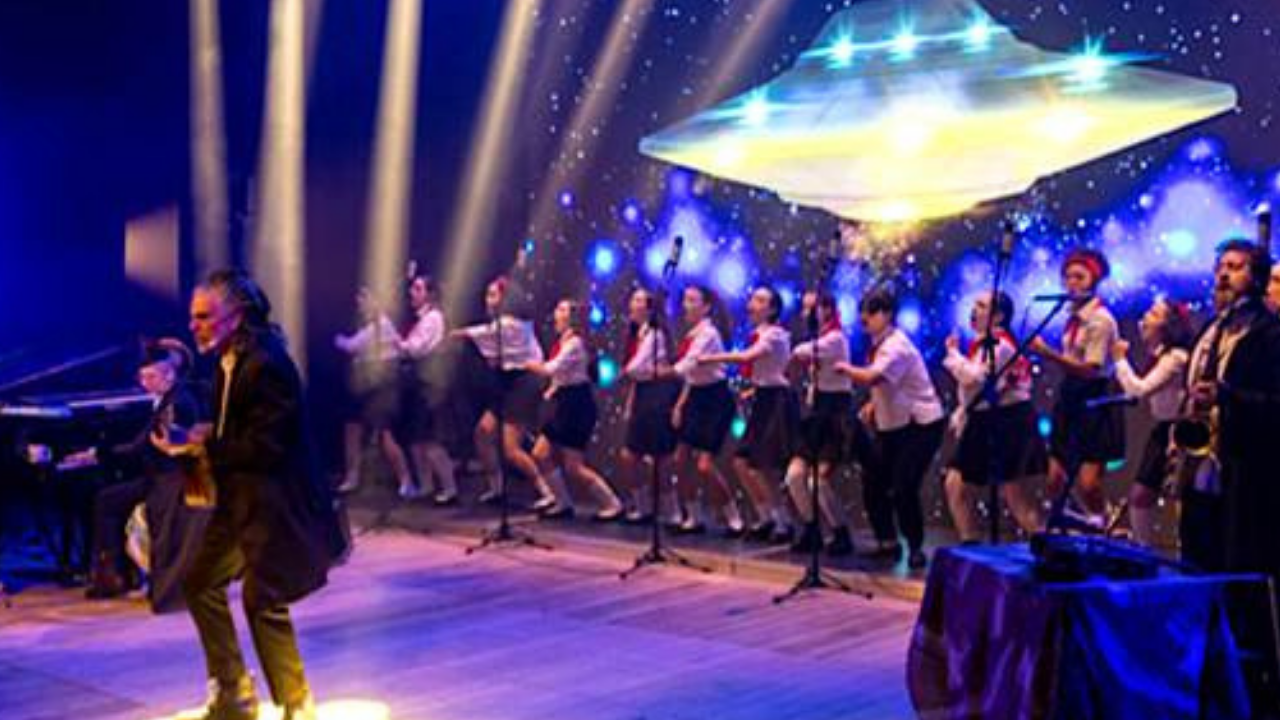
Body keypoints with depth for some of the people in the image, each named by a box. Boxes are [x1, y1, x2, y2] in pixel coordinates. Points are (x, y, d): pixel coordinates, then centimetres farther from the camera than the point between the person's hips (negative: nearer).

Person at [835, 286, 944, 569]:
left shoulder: (896, 346, -20)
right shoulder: (879, 344, 8)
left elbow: (871, 377, -36)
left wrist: (846, 368, -18)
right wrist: (873, 405, 3)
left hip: (920, 425, -9)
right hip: (893, 425, 9)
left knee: (903, 488, -15)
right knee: (874, 483, 6)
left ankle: (915, 548, 1)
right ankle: (887, 542, 20)